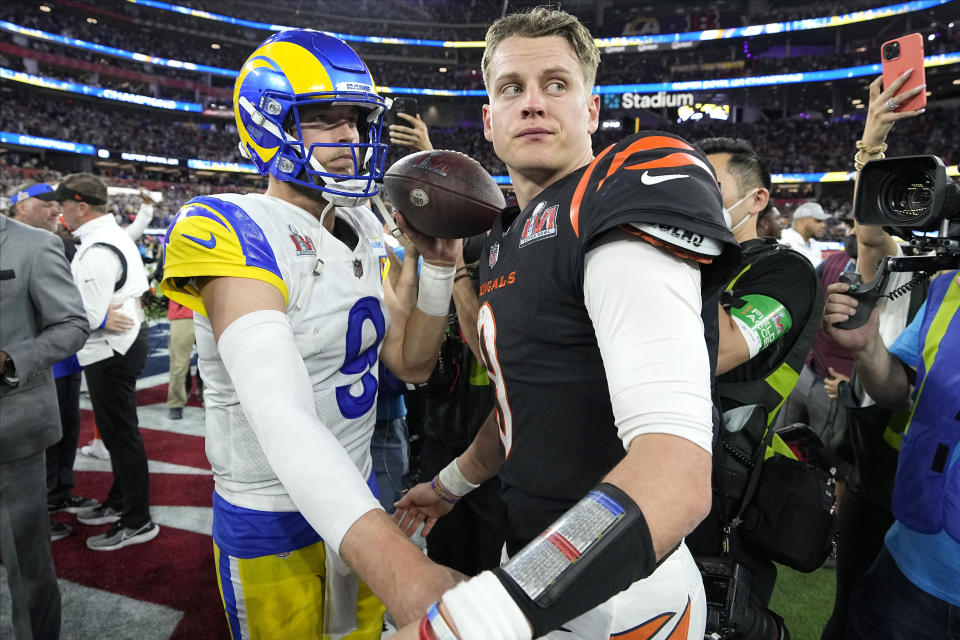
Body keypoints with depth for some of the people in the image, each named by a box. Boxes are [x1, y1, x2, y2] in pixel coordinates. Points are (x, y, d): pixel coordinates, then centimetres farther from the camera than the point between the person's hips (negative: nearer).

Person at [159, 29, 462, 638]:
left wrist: (439, 265, -10)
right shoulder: (233, 229, -22)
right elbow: (282, 418, -37)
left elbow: (413, 363, 5)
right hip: (271, 524, -6)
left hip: (357, 498, 7)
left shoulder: (360, 229, 1)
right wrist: (404, 572, -47)